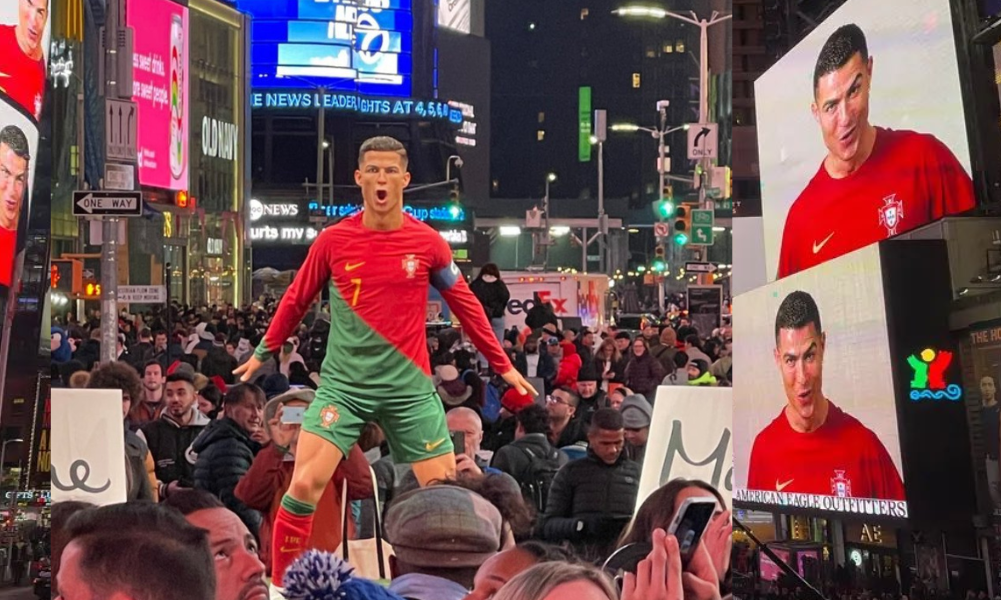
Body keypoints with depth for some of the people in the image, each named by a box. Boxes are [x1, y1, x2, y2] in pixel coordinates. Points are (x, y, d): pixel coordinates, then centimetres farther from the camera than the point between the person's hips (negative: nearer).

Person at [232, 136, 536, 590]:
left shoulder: (428, 242, -2)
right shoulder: (333, 240, -2)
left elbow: (466, 306, 9)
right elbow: (297, 300, 12)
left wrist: (503, 366, 12)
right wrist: (263, 352, 19)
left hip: (408, 386, 1)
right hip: (343, 382, 0)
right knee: (304, 484, -13)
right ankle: (280, 586, 4)